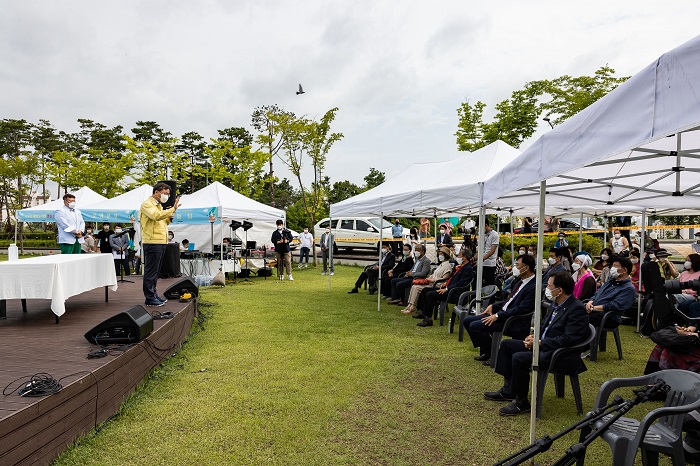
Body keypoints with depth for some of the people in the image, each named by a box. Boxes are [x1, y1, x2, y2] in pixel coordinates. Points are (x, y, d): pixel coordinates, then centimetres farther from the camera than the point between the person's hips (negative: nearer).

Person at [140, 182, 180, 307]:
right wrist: (173, 209, -26)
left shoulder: (158, 205, 22)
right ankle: (149, 298, -1)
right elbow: (156, 216, -26)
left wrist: (170, 215, 7)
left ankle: (154, 294, 24)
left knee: (156, 271, 15)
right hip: (152, 243, -10)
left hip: (161, 243, 10)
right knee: (150, 271, -5)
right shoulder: (147, 204, -7)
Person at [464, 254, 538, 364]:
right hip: (502, 313, 10)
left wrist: (498, 316, -22)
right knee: (468, 321, 5)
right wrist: (493, 306, 8)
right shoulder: (521, 282, 13)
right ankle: (485, 352, 13)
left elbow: (521, 309, -23)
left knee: (474, 326, -22)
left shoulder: (534, 287, -17)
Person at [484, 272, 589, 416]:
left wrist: (539, 343, -22)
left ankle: (521, 402, -8)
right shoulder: (556, 304, 7)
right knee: (506, 344, 8)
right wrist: (534, 336, -1)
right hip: (542, 345, 10)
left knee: (519, 358, -27)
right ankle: (508, 389, 16)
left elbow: (568, 340, -26)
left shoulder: (577, 309, -21)